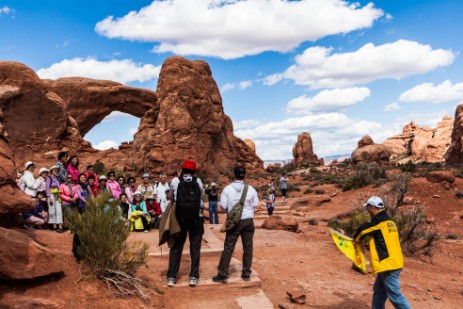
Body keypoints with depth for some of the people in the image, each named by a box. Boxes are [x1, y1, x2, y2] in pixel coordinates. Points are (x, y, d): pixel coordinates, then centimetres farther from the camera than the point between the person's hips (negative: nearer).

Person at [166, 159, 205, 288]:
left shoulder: (175, 181, -2)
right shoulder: (198, 181, 0)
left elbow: (171, 197, 12)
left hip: (180, 218, 0)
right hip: (196, 218, 0)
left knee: (176, 247, 9)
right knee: (195, 247, 10)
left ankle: (171, 277, 10)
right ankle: (193, 276, 11)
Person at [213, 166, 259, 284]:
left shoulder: (228, 188, -8)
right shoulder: (250, 189, -5)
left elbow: (223, 205, -8)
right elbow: (256, 204, 3)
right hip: (248, 221, 1)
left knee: (228, 248, 4)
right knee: (248, 247, 11)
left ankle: (222, 275, 6)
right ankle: (246, 274, 18)